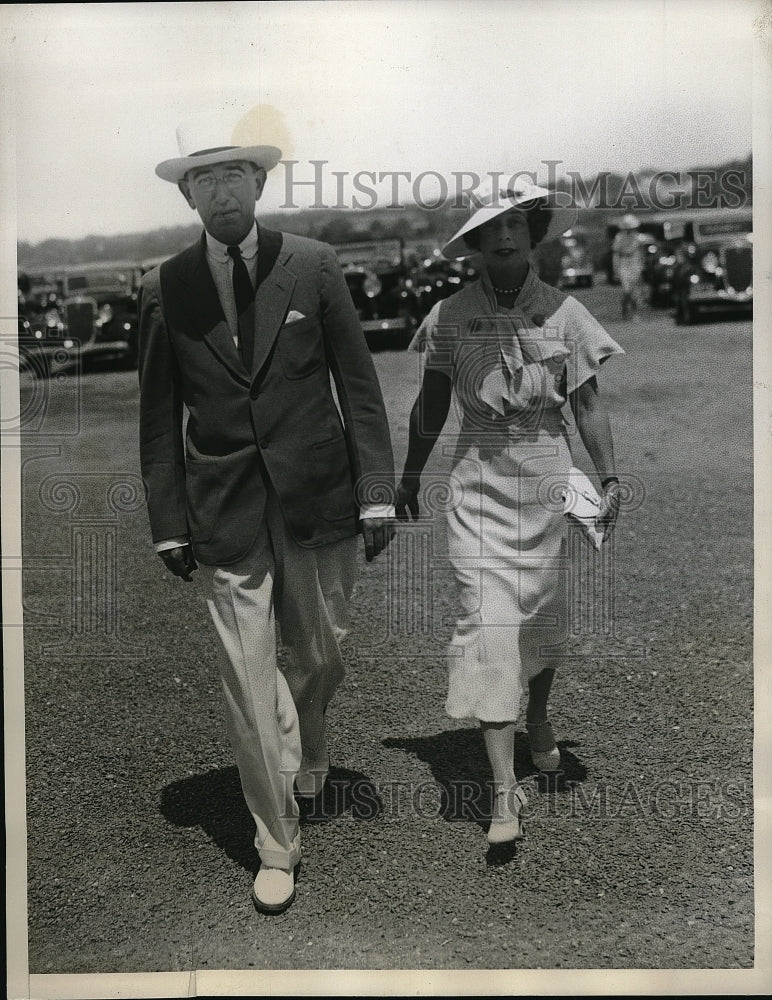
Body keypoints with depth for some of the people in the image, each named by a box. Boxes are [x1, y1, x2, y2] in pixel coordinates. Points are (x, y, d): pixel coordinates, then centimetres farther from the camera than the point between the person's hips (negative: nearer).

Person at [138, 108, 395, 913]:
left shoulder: (312, 266, -1)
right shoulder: (165, 288, 0)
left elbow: (359, 386, 1)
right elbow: (158, 418, 4)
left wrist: (377, 492, -4)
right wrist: (169, 523, 2)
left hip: (317, 499, 1)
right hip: (225, 511, 0)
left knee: (320, 658, 15)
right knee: (247, 681, 2)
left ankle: (304, 752, 49)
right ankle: (277, 845, 19)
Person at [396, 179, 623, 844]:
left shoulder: (564, 312, 1)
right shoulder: (451, 315, 1)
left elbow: (588, 401, 3)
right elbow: (431, 404, 11)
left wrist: (610, 476, -6)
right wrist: (409, 478, 16)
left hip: (548, 483, 1)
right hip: (478, 487, -1)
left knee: (544, 618, 12)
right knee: (488, 625, -9)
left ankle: (539, 718, 44)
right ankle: (506, 793, -5)